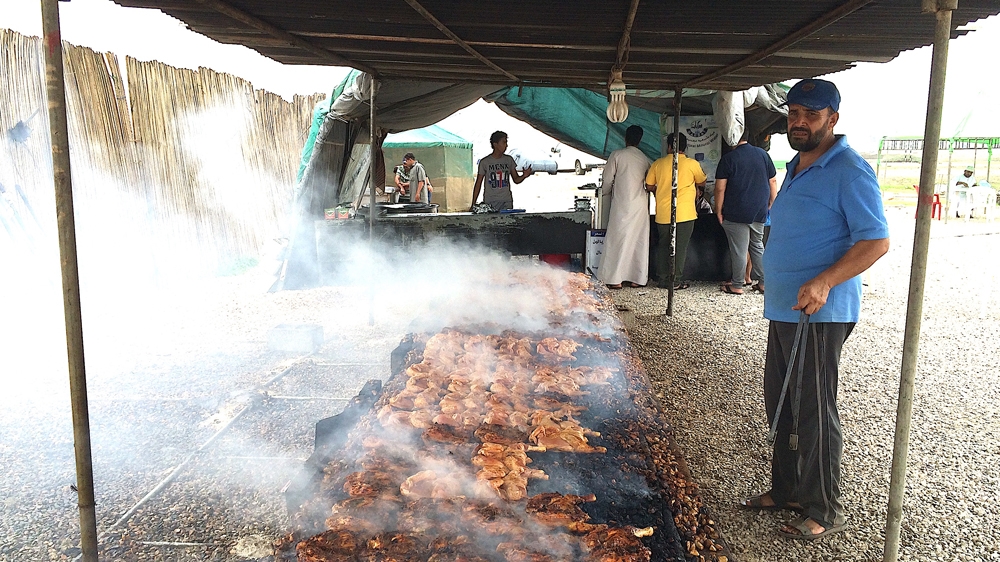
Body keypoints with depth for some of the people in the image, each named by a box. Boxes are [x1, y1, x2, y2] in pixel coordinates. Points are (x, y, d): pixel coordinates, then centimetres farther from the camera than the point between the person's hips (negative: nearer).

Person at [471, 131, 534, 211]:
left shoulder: (509, 160, 8)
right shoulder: (485, 162, -1)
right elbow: (478, 184, 2)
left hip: (507, 202, 3)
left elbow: (516, 180, 12)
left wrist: (524, 176, -12)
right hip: (489, 203, -2)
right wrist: (473, 205, -3)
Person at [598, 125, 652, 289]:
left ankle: (615, 279, 0)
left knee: (618, 240, 0)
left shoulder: (616, 155, -4)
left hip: (622, 204, -4)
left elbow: (607, 180, -2)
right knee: (639, 240, 8)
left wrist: (608, 193, 17)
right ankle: (636, 278, 12)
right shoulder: (645, 159, 8)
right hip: (641, 204, 4)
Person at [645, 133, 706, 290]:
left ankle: (662, 279, 17)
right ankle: (676, 281, 5)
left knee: (663, 246, 13)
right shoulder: (692, 164, -4)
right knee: (680, 247, 4)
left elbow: (649, 187, 7)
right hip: (685, 213, -2)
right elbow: (702, 183, 10)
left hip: (663, 214, 3)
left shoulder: (658, 164, 2)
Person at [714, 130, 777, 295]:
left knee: (739, 250, 1)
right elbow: (773, 182, 8)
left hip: (736, 214, -5)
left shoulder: (728, 158, -9)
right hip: (759, 212, 5)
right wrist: (771, 205, 17)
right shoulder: (763, 154, 5)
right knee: (757, 246, 17)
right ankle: (763, 282, 18)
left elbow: (720, 188, -11)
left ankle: (737, 286, 9)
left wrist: (719, 211, -3)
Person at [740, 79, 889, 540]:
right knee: (779, 402, 16)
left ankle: (825, 511, 13)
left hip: (818, 313, -9)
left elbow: (876, 241, -19)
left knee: (814, 411, -1)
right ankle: (786, 490, 31)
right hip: (783, 309, 9)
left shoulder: (849, 171, -13)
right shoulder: (797, 168, 16)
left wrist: (823, 282, -30)